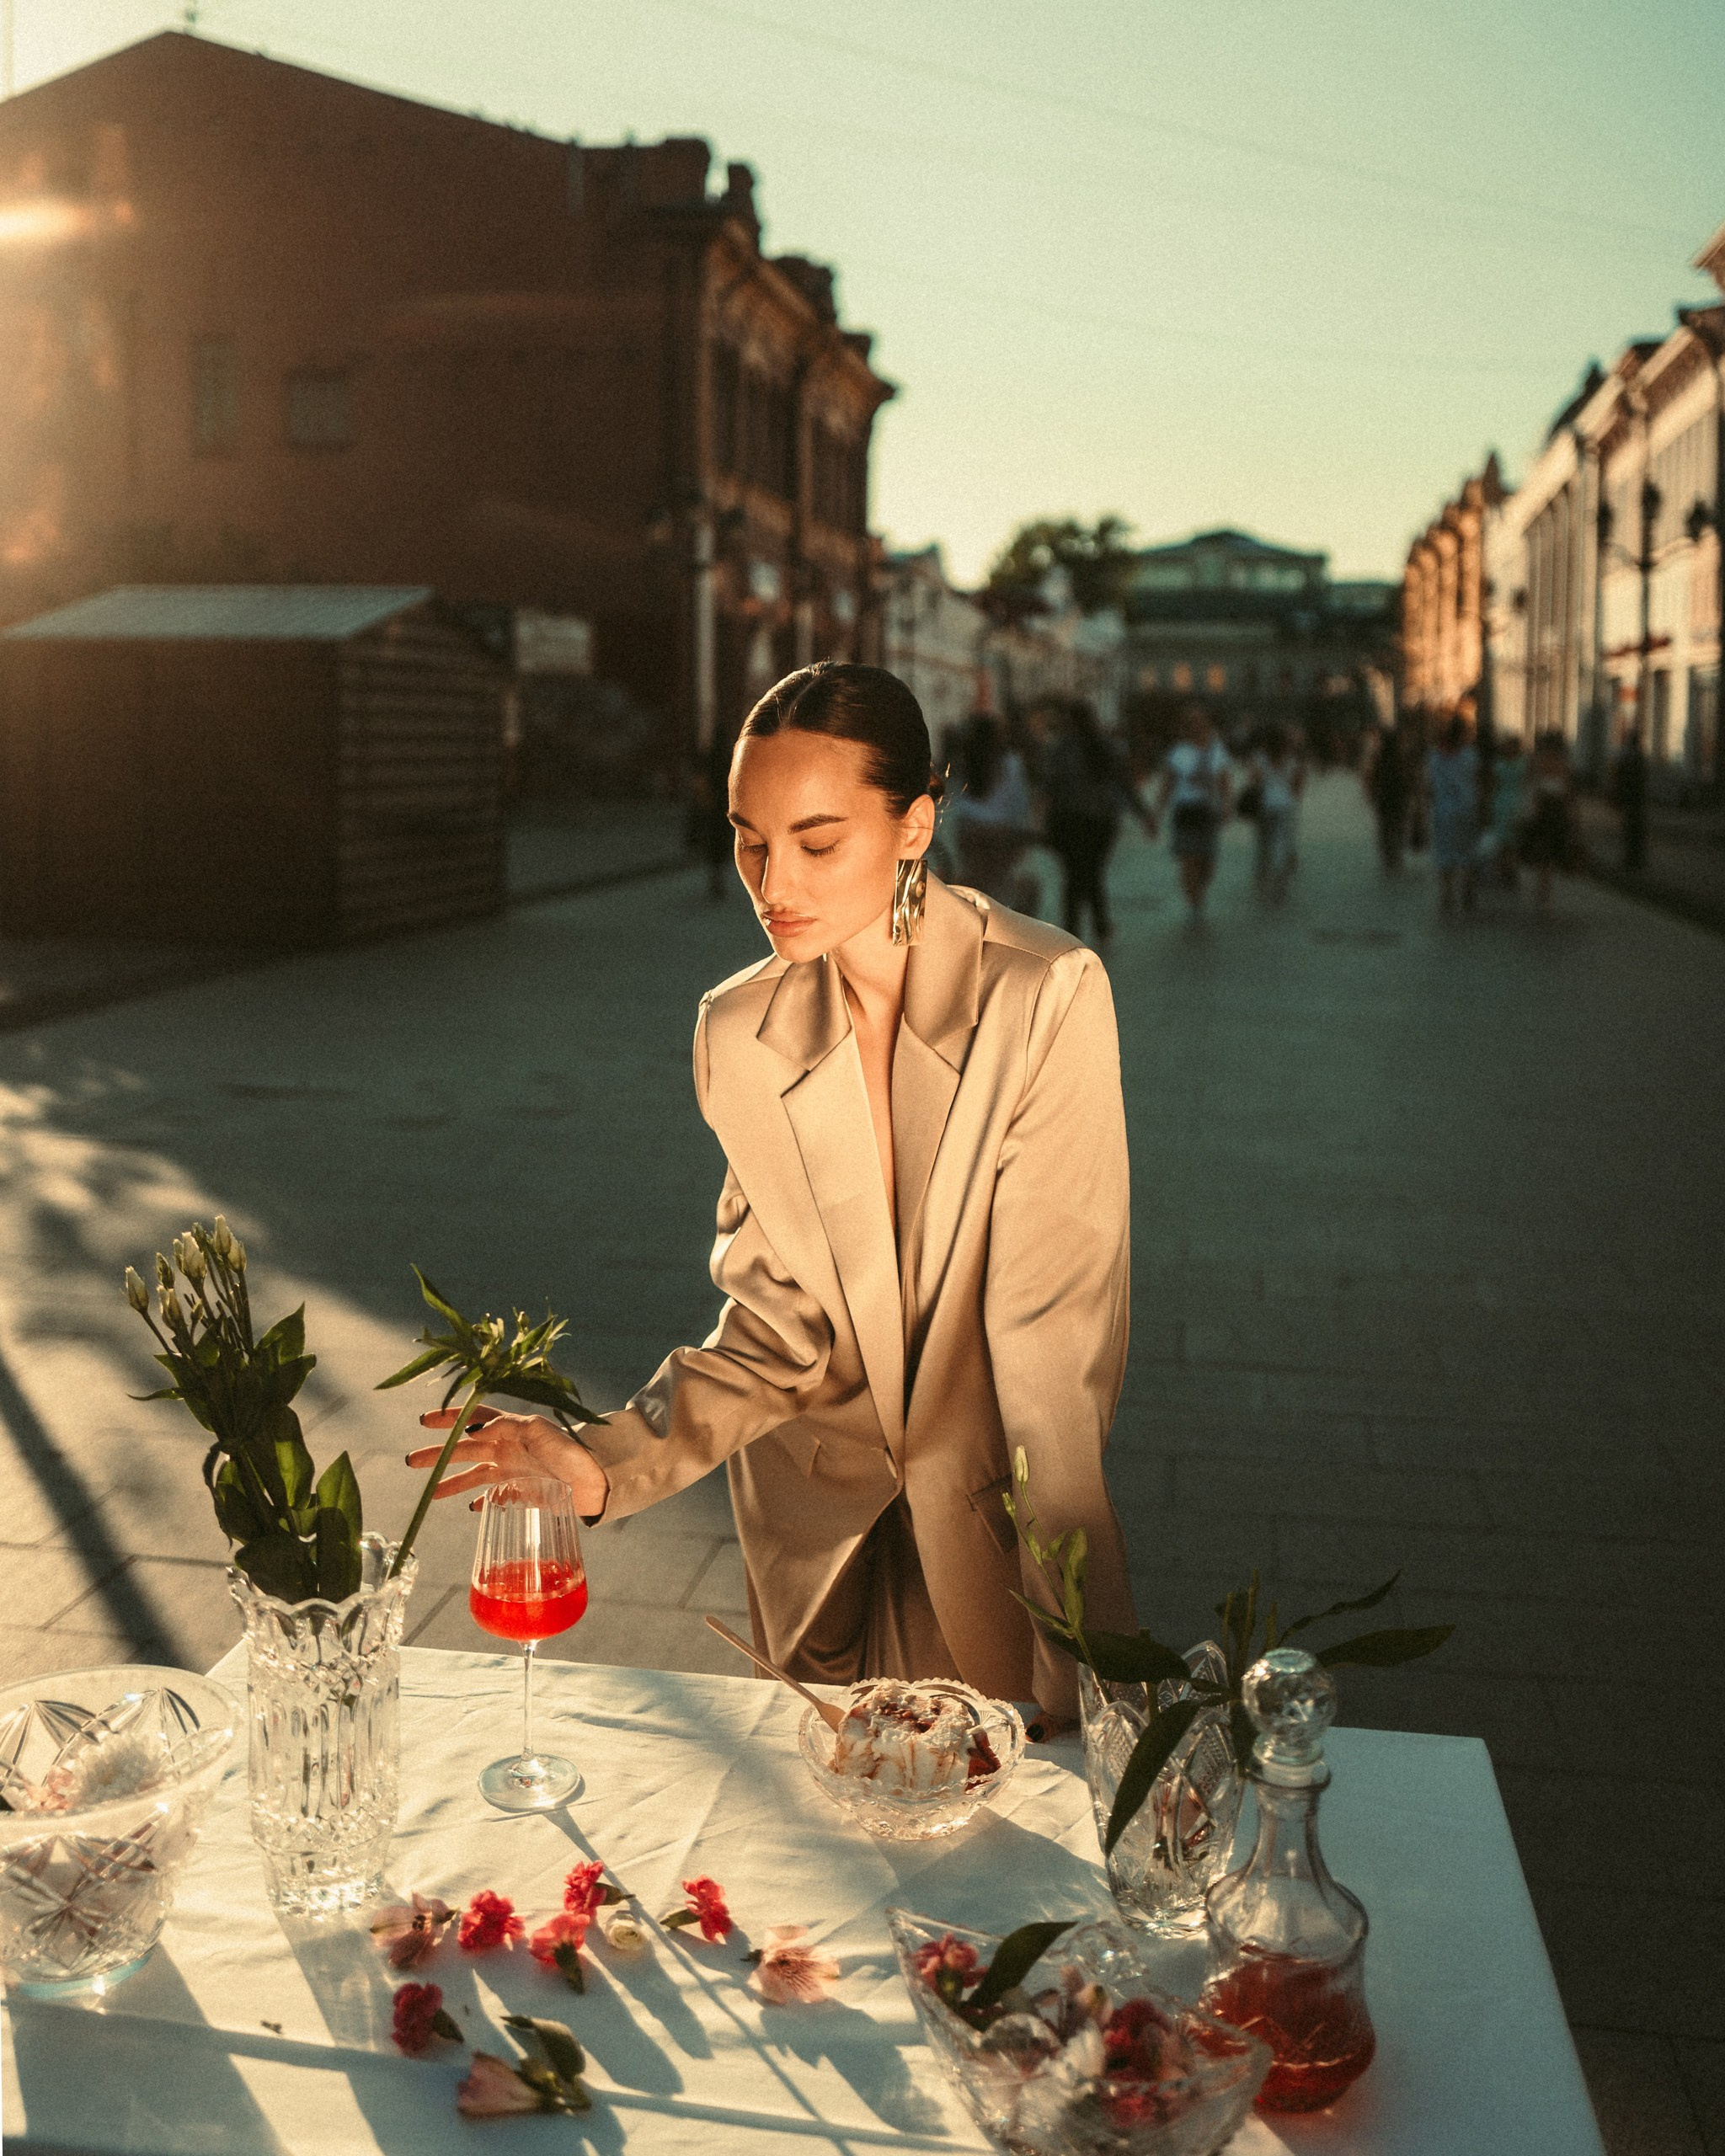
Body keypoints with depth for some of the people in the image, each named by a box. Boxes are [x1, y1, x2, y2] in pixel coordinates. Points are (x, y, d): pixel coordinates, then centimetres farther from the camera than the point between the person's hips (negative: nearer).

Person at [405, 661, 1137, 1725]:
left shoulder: (1047, 997, -20)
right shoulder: (738, 1031, -7)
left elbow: (1052, 1333, -22)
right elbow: (777, 1323, -5)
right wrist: (608, 1462, -19)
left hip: (994, 1515, -3)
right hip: (819, 1522, 3)